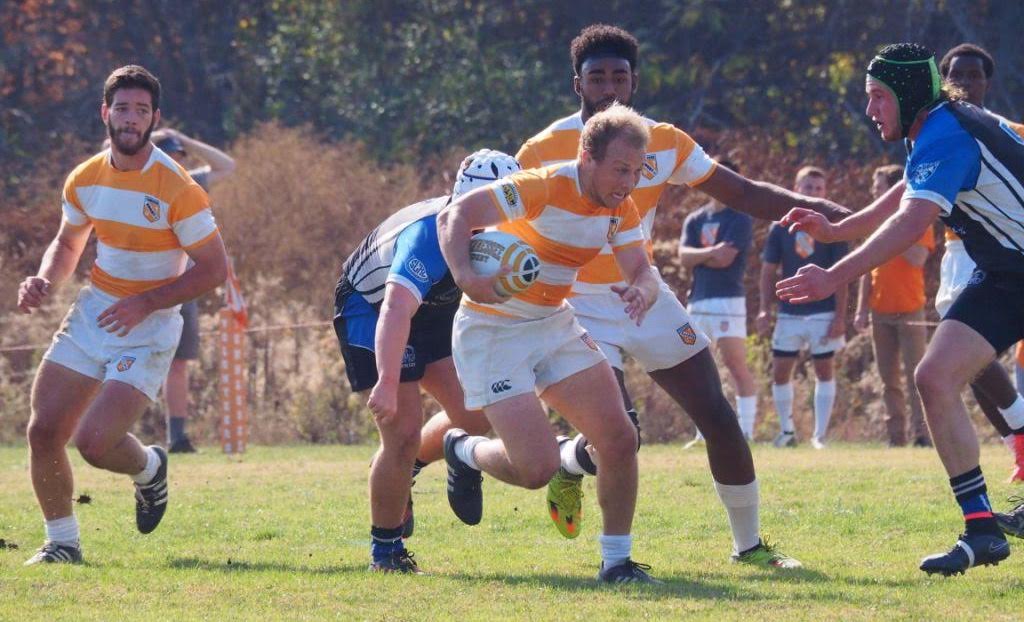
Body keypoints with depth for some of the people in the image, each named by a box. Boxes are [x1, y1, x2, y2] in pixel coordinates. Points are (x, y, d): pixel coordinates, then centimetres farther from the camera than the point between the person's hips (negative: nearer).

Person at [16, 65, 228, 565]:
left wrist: (145, 303, -21)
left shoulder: (176, 189, -17)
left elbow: (214, 269, -14)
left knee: (94, 441, -18)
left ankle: (148, 468, 17)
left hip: (148, 329, -6)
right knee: (44, 432, -3)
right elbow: (67, 243, 18)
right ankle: (61, 541, 16)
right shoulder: (85, 180, 1)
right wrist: (44, 281, -4)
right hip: (92, 313, 6)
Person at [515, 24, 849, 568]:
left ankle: (749, 543, 14)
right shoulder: (545, 152, -13)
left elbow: (743, 193, 2)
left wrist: (815, 208, -10)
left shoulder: (662, 143, -1)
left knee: (718, 418, -2)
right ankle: (566, 461, 18)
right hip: (581, 306, -4)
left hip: (644, 294, 4)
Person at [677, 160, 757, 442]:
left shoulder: (740, 219, -3)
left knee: (736, 365, -11)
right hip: (697, 300, 7)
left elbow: (725, 259, -14)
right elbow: (683, 256, 1)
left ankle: (746, 431, -10)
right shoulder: (695, 220, 16)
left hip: (727, 300, -7)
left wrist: (698, 256, 1)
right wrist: (711, 252, -15)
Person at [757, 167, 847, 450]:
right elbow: (769, 271, 7)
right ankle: (787, 431, 15)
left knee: (825, 371, 0)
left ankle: (819, 435, 4)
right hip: (789, 312, 2)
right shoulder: (780, 228, 4)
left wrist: (840, 317, -10)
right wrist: (765, 309, -3)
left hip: (824, 312, -2)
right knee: (780, 372, 1)